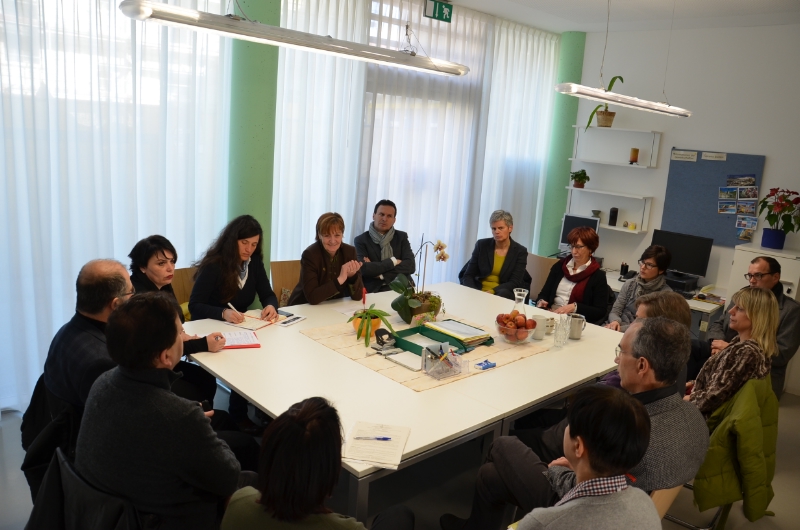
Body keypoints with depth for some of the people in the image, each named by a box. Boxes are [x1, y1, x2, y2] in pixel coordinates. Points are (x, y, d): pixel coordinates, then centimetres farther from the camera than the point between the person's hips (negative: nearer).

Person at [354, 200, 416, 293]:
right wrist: (393, 261, -5)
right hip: (372, 291, -2)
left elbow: (410, 266, -1)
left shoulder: (401, 237, 12)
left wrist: (380, 274, -8)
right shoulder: (361, 240, 4)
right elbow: (363, 269, -11)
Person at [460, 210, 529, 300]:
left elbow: (515, 283, -7)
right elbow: (468, 275, 3)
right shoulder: (482, 245, 4)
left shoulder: (520, 251, 0)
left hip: (504, 295, -1)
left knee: (503, 293, -36)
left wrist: (491, 292, -23)